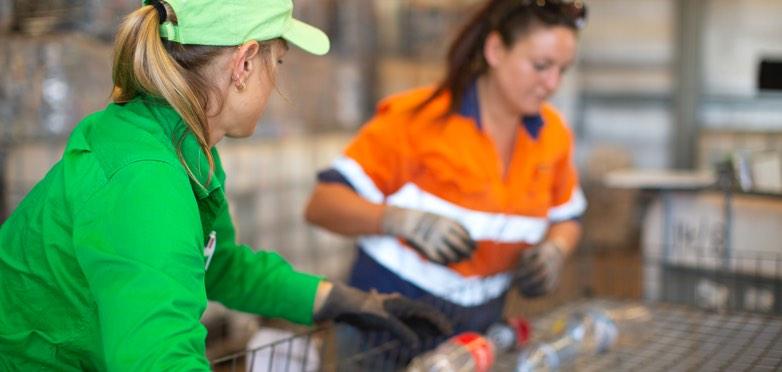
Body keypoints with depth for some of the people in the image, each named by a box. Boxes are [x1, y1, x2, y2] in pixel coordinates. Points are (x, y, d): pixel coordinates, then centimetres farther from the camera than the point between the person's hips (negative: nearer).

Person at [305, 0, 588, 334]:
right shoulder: (418, 118, -17)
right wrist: (406, 220, -36)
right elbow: (322, 205, -20)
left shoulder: (553, 134, 0)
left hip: (481, 321, 5)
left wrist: (554, 250, -7)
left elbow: (566, 220, 16)